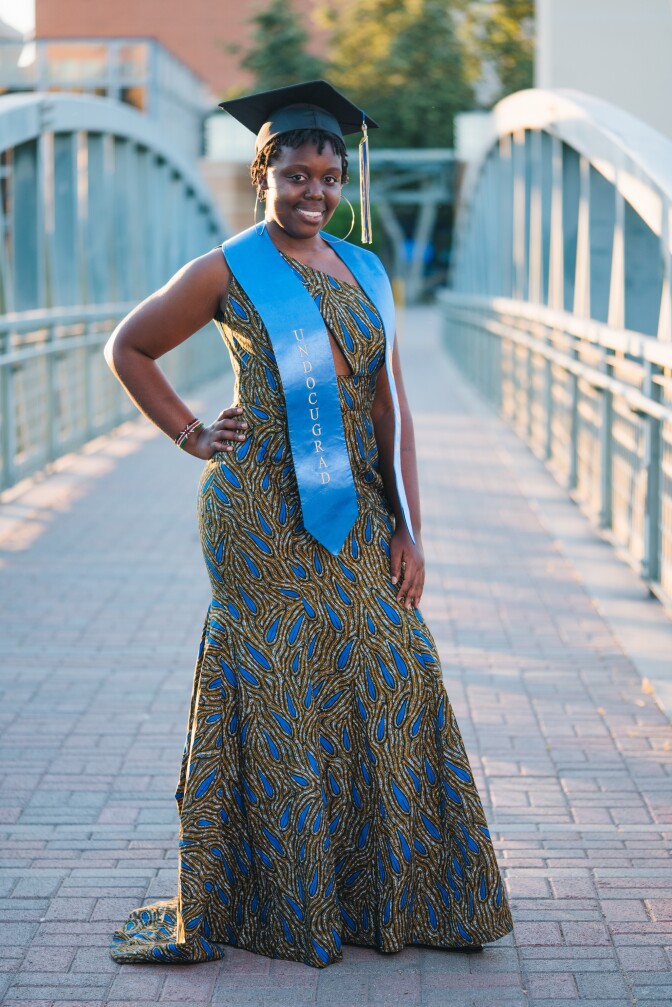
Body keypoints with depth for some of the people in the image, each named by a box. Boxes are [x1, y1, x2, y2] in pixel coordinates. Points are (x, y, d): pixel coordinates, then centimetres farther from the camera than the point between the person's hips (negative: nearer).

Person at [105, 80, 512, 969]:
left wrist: (409, 529, 3)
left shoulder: (366, 275, 12)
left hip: (355, 513, 5)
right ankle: (280, 903, 11)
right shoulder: (229, 272, -1)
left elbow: (390, 410, 9)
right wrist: (192, 437, 2)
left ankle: (401, 893, 16)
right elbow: (128, 348, 8)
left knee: (391, 681, 3)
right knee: (277, 687, -1)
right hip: (263, 511, -5)